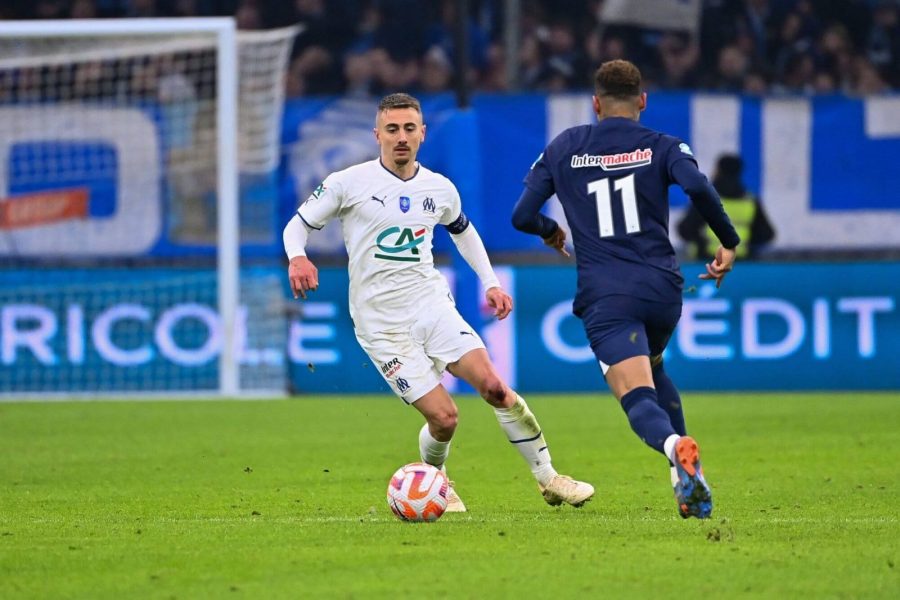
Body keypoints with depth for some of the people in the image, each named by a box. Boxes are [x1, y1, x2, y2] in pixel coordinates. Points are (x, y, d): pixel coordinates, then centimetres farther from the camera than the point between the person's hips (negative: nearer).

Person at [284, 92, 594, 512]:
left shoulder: (440, 189, 7)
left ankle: (548, 479, -2)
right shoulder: (349, 183, -6)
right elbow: (297, 224, -1)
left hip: (432, 304, 3)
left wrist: (490, 282, 20)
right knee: (444, 418, -13)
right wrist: (297, 257, -22)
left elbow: (463, 230, 28)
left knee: (493, 386, -15)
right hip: (381, 324, -3)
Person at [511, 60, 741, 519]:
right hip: (662, 288, 2)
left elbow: (522, 216, 10)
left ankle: (676, 447, -48)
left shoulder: (564, 148, 11)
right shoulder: (661, 146, 6)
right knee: (652, 370, 29)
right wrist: (728, 241, -3)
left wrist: (552, 234, 32)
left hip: (604, 296, -2)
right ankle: (689, 482, 15)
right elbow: (697, 186, -15)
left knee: (637, 396, -12)